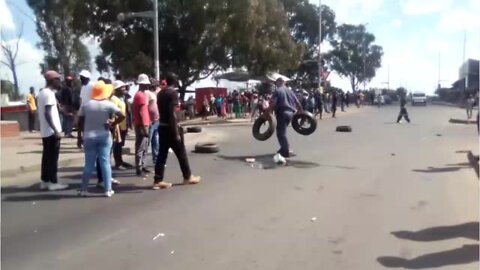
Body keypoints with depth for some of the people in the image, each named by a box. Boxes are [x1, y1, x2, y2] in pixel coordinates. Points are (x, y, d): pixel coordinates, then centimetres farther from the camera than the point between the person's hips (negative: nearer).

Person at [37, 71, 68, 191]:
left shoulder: (42, 93, 16)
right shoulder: (49, 94, -15)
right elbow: (47, 114, -22)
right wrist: (56, 130, -22)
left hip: (45, 131, 9)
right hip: (52, 131, -9)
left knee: (47, 156, 12)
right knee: (53, 157, -4)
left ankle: (45, 181, 17)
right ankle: (53, 182, 1)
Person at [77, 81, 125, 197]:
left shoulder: (86, 105, 0)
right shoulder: (108, 104, -5)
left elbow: (80, 121, 2)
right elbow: (122, 115, -15)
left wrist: (85, 131, 12)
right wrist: (112, 124, -5)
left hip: (89, 137, 1)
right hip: (104, 136, -1)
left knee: (89, 164, 7)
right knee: (105, 162, 1)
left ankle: (83, 189, 13)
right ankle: (108, 190, 3)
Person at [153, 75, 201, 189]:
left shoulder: (160, 94, 11)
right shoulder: (173, 93, -13)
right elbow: (172, 113, -20)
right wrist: (177, 132, -20)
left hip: (162, 127, 8)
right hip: (170, 127, -7)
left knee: (162, 154, 7)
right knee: (181, 153, 7)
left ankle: (158, 181, 5)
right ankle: (188, 177, 20)